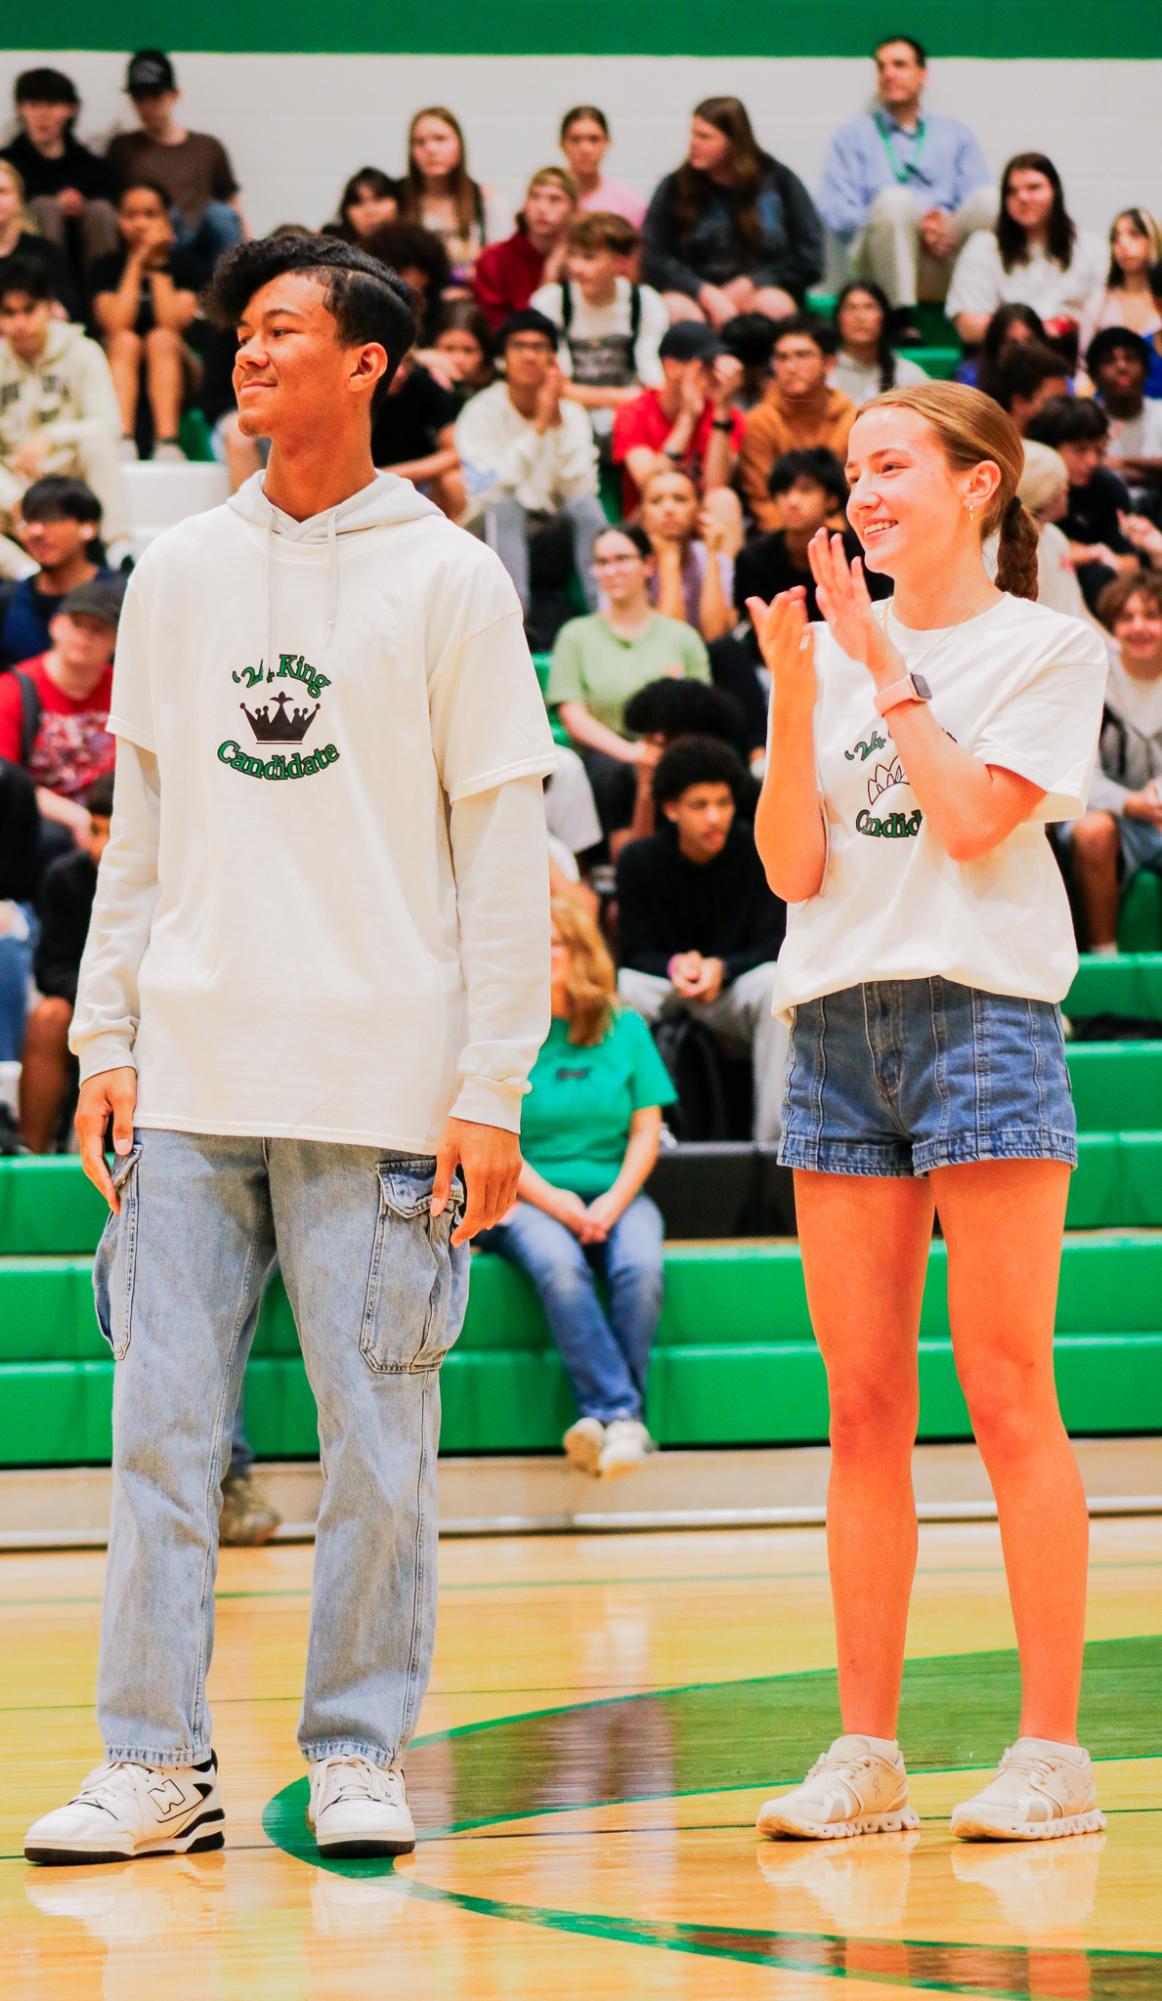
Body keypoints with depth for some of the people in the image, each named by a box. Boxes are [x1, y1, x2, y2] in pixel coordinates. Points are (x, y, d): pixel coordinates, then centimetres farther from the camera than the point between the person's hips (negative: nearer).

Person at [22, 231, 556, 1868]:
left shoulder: (448, 582, 1)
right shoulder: (177, 576, 12)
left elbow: (506, 853, -1)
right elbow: (138, 830, 15)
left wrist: (491, 1091, -7)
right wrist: (106, 1042, 7)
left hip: (376, 1091, -3)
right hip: (190, 1084, 3)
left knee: (377, 1449, 1)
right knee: (162, 1434, 1)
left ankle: (359, 1758, 11)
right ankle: (155, 1763, 5)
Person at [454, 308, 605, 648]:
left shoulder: (572, 415, 3)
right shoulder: (481, 413, -7)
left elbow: (580, 490, -13)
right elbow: (490, 491, -23)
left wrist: (558, 423, -19)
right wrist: (540, 425, -25)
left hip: (550, 547, 3)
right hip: (494, 537, -3)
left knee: (587, 505, -25)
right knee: (506, 507, -33)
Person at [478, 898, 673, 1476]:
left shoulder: (625, 1028, 12)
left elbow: (647, 1129, 8)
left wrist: (615, 1200, -9)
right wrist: (552, 1200, -14)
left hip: (615, 1195, 2)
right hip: (526, 1198, -2)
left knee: (640, 1266, -32)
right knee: (559, 1267, -36)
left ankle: (608, 1416, -31)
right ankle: (621, 1413, -40)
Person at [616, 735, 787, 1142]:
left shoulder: (759, 856, -9)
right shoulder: (639, 861, -5)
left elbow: (773, 947, -11)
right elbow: (636, 952, -4)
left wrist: (720, 969, -30)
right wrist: (676, 967, -27)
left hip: (734, 990, -1)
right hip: (666, 990, 1)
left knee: (775, 984, -34)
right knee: (621, 988, -30)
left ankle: (773, 1135, -31)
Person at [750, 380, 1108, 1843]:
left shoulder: (1046, 649, 1)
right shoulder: (832, 651, 14)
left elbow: (974, 819, -12)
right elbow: (793, 869, 6)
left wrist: (888, 666, -6)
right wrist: (795, 697, -5)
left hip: (981, 1015, -5)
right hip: (838, 1026, 5)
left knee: (1007, 1398, -7)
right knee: (862, 1409, 4)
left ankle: (1053, 1751, -5)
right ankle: (866, 1752, 8)